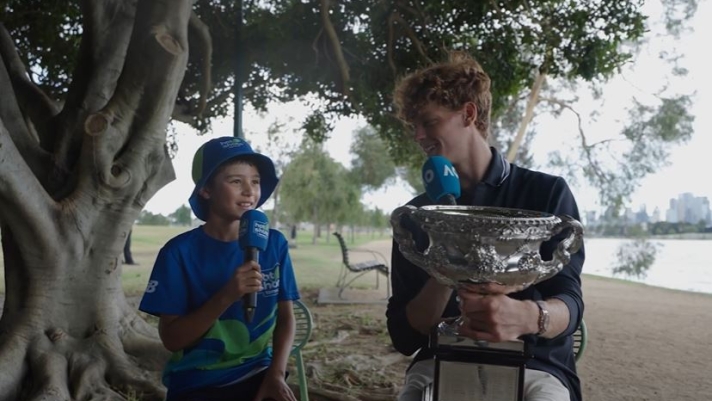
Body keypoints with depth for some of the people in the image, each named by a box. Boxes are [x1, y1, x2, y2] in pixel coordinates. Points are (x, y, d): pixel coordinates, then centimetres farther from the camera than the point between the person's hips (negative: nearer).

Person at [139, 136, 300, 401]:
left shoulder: (274, 244, -1)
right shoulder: (180, 251, -9)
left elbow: (285, 317, 5)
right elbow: (171, 338, -10)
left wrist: (276, 374, -9)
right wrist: (226, 297, -23)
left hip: (257, 376, 3)